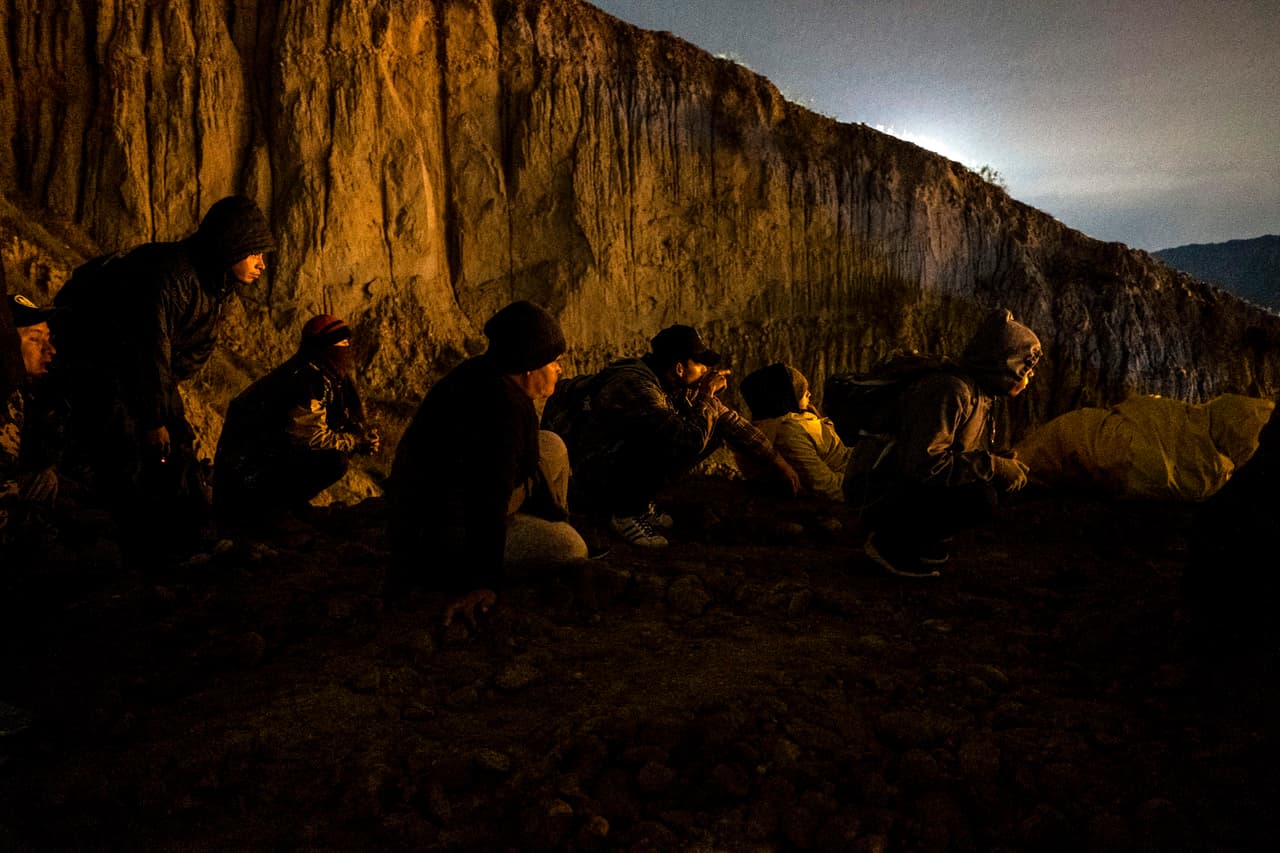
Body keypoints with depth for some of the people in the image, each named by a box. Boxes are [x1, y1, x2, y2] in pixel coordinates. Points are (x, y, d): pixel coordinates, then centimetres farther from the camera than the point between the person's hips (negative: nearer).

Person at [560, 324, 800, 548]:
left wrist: (776, 463, 7)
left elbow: (731, 421, 6)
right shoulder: (635, 386, -28)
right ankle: (626, 515, -11)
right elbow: (692, 439, -35)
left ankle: (642, 502, 8)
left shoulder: (683, 386, -1)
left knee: (713, 429, 1)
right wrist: (706, 396, -20)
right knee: (672, 442, -32)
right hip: (598, 478, -9)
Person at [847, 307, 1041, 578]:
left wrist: (1005, 463, 1)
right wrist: (993, 466, -21)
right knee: (979, 498, -26)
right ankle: (890, 540, -10)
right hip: (878, 485, -10)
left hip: (909, 481, 10)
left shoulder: (980, 394, 13)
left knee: (998, 482, 5)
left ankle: (919, 539, 7)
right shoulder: (951, 389, -20)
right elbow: (923, 463, -29)